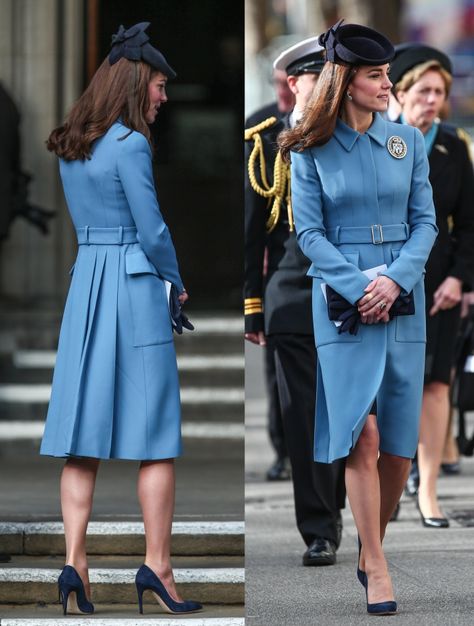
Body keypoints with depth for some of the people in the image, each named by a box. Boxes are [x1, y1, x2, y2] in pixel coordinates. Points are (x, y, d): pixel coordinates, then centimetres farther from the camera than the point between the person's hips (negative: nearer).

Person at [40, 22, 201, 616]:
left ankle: (74, 561, -3)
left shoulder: (69, 149, 11)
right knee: (156, 437, -1)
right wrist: (176, 280, 7)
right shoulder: (130, 145, -12)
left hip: (84, 285, 7)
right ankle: (156, 564, -1)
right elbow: (152, 231, -12)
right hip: (135, 286, -7)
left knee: (81, 436, 4)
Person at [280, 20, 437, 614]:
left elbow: (425, 220, 6)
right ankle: (377, 571, -8)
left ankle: (371, 549, 21)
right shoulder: (311, 151, 1)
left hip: (404, 301, 3)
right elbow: (309, 232, -2)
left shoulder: (408, 141, 8)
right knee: (362, 436, -12)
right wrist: (359, 287, -14)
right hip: (342, 305, -3)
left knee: (399, 448, 1)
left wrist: (395, 279, -10)